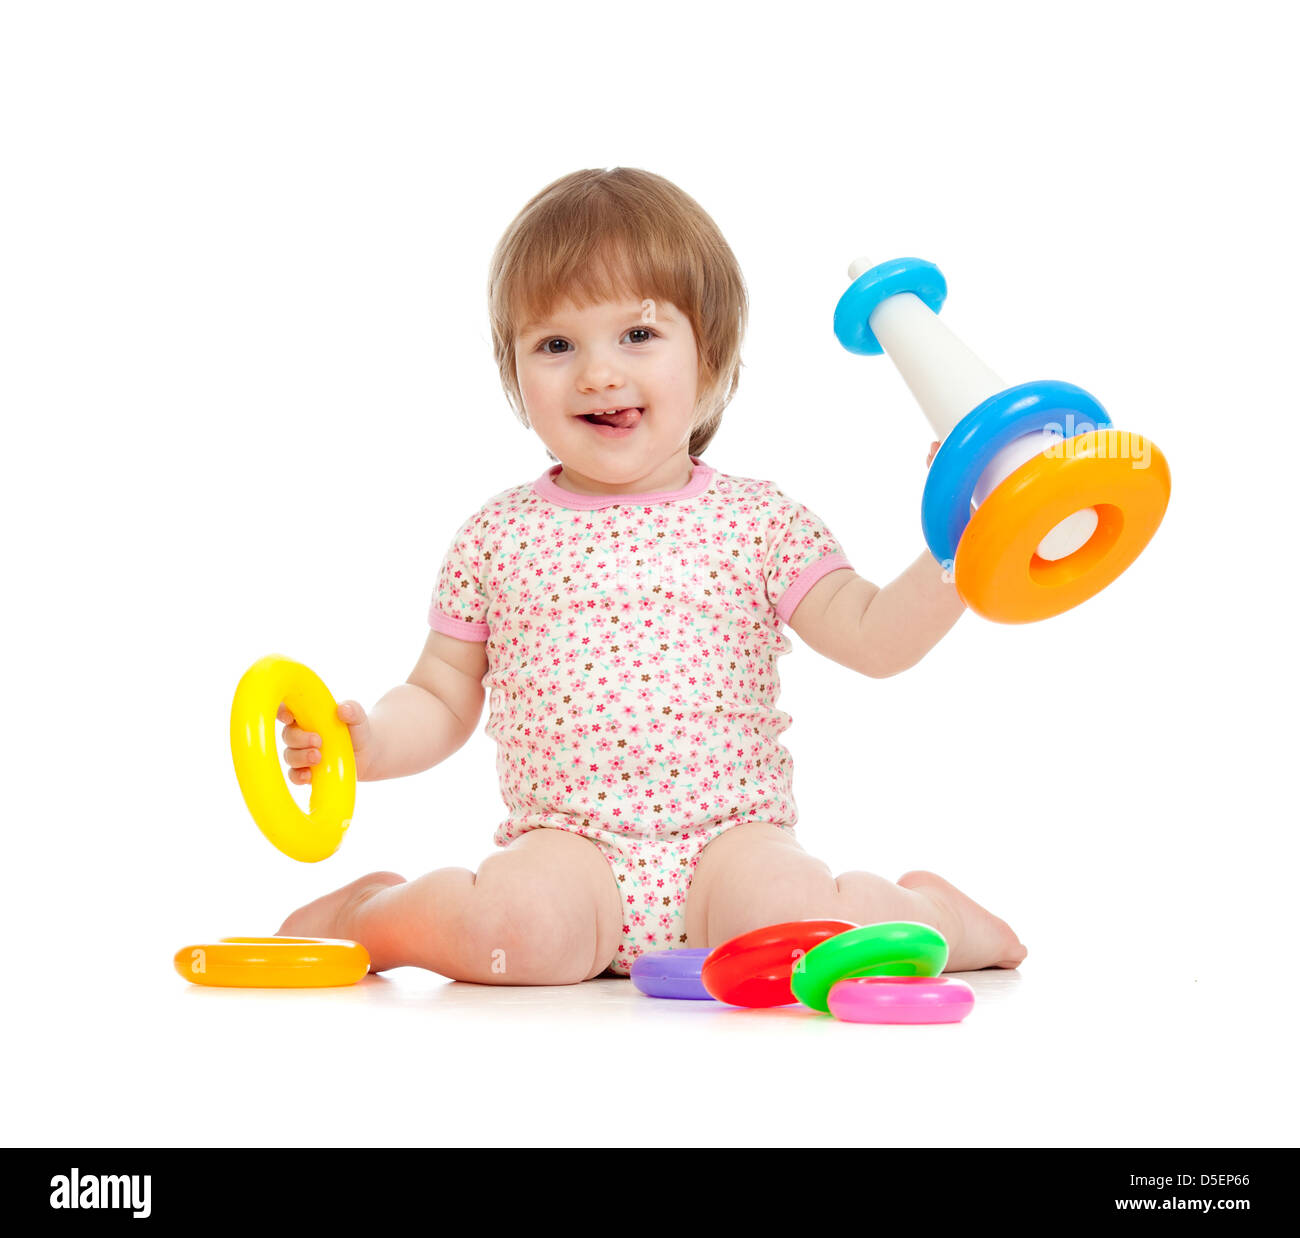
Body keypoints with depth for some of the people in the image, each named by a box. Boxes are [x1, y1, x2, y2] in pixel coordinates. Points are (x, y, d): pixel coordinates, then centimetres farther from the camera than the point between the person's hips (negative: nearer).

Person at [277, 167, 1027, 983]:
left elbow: (874, 639, -1)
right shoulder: (500, 536, 7)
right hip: (566, 849, 0)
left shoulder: (760, 521, 5)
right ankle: (367, 913, 1)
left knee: (792, 918, -30)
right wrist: (370, 742, -8)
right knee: (513, 926, -31)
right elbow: (443, 701, 12)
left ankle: (929, 914, 3)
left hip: (730, 842, 0)